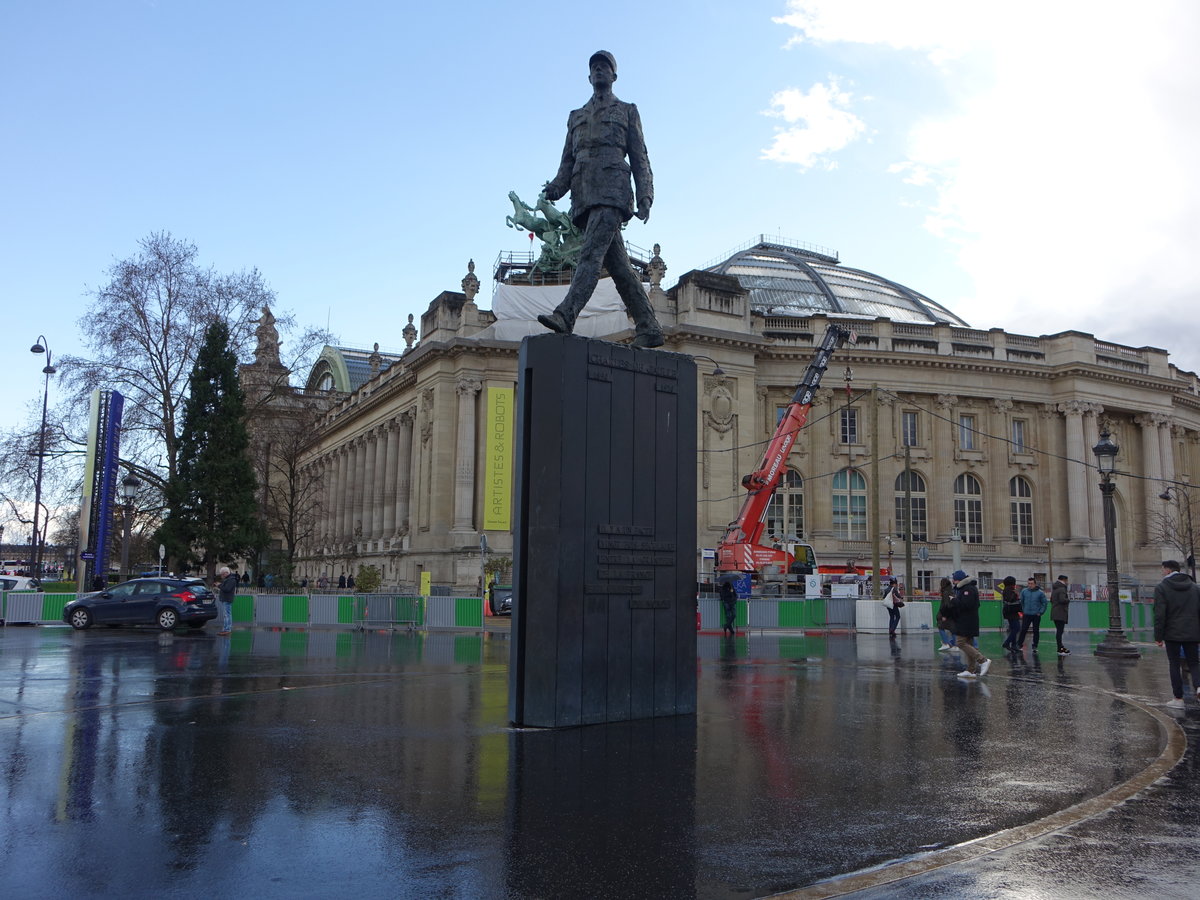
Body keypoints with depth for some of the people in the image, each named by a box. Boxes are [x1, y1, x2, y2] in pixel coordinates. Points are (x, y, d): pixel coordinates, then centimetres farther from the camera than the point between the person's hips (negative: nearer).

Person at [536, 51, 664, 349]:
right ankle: (649, 328, 3)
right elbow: (567, 161, 22)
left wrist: (645, 198, -5)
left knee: (592, 252, -23)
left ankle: (565, 315, -37)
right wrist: (556, 187, 0)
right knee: (618, 265, 0)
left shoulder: (627, 111, 18)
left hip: (612, 192, -5)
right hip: (583, 196, 5)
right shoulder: (576, 117, 29)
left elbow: (640, 159, 9)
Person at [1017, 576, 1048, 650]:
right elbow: (1021, 602, 9)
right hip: (1026, 615, 0)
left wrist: (1040, 612, -5)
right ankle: (1019, 644, 4)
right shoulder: (1024, 591, -1)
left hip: (1036, 615, 0)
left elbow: (1044, 603, 1)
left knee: (1036, 631, 7)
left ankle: (1035, 646, 17)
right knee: (1023, 630, -2)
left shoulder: (1040, 593, -5)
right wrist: (1022, 610, 5)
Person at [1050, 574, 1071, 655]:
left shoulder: (1054, 589, 17)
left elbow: (1051, 600, 25)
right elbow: (1062, 599, -25)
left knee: (1058, 630, 16)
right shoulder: (1062, 589, -13)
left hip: (1054, 613, 9)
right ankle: (1060, 649, -8)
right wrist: (1068, 599, -7)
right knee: (1059, 631, -8)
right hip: (1061, 614, -9)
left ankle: (1061, 647, 24)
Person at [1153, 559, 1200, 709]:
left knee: (1174, 665, 5)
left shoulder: (1161, 587, -5)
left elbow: (1159, 614, -11)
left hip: (1172, 634, -3)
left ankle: (1178, 698, 7)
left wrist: (1158, 637, -6)